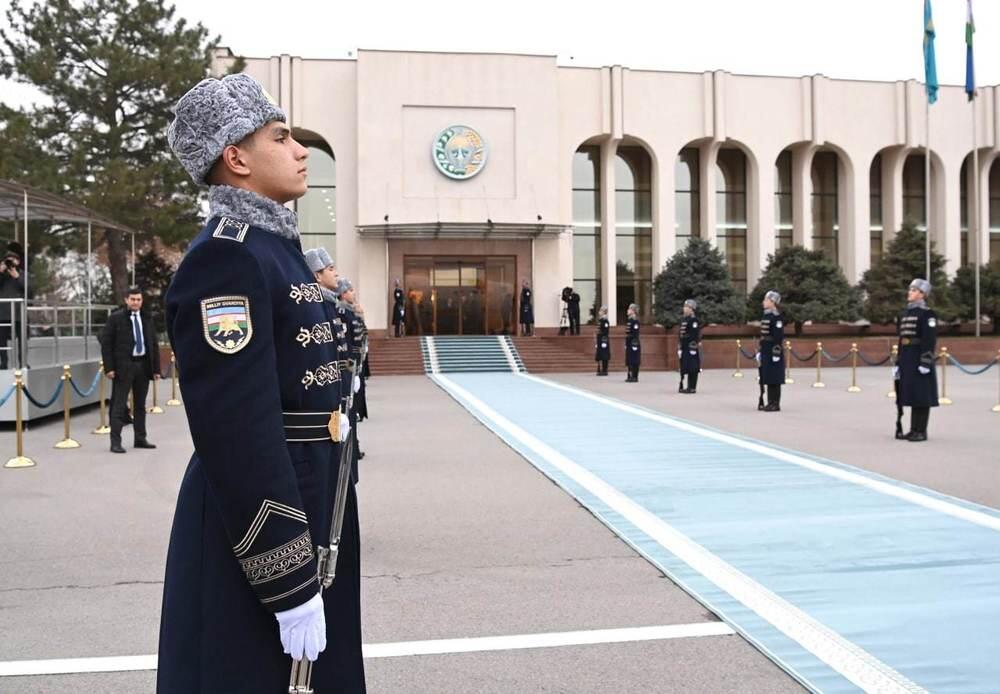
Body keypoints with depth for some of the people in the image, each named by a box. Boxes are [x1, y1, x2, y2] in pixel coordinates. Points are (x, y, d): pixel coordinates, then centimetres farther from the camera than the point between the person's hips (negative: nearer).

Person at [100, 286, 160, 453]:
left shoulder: (147, 320, 11)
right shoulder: (115, 318, -3)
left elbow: (154, 344, 13)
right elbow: (105, 343, -5)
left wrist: (156, 368, 7)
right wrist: (109, 367, -12)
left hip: (143, 365, 5)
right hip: (123, 366, -5)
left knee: (140, 405, 11)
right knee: (119, 405, -4)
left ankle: (140, 439, 20)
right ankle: (115, 442, -1)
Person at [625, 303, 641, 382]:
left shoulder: (635, 321, -14)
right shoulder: (630, 320, 15)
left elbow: (635, 333, -18)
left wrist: (635, 344, -21)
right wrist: (626, 344, 19)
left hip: (633, 343, -10)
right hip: (629, 343, 10)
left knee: (634, 361, -4)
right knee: (629, 361, 12)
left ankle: (635, 377, 0)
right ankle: (630, 376, 17)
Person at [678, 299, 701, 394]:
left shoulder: (693, 319, -12)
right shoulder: (684, 320, 15)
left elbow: (695, 334, -17)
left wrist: (694, 345, -21)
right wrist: (680, 347, 21)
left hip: (691, 347, -9)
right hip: (684, 347, 9)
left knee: (692, 368, -4)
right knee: (685, 367, 12)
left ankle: (692, 388, -1)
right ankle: (683, 386, 17)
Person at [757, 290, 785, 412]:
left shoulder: (776, 317, -14)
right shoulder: (765, 316, 14)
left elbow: (779, 337, -17)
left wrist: (776, 354, -20)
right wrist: (759, 351, 17)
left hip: (773, 351, -9)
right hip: (765, 351, 9)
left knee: (774, 379, -4)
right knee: (766, 378, 11)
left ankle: (776, 404, 2)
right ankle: (770, 402, 17)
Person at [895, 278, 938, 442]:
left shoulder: (927, 314, -9)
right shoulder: (905, 314, 16)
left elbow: (930, 340, -15)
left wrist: (925, 362, -21)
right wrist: (898, 362, 16)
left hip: (919, 360, -8)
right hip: (907, 361, 8)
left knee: (921, 397, -3)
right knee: (910, 395, 10)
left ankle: (921, 431, 2)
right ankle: (914, 429, 17)